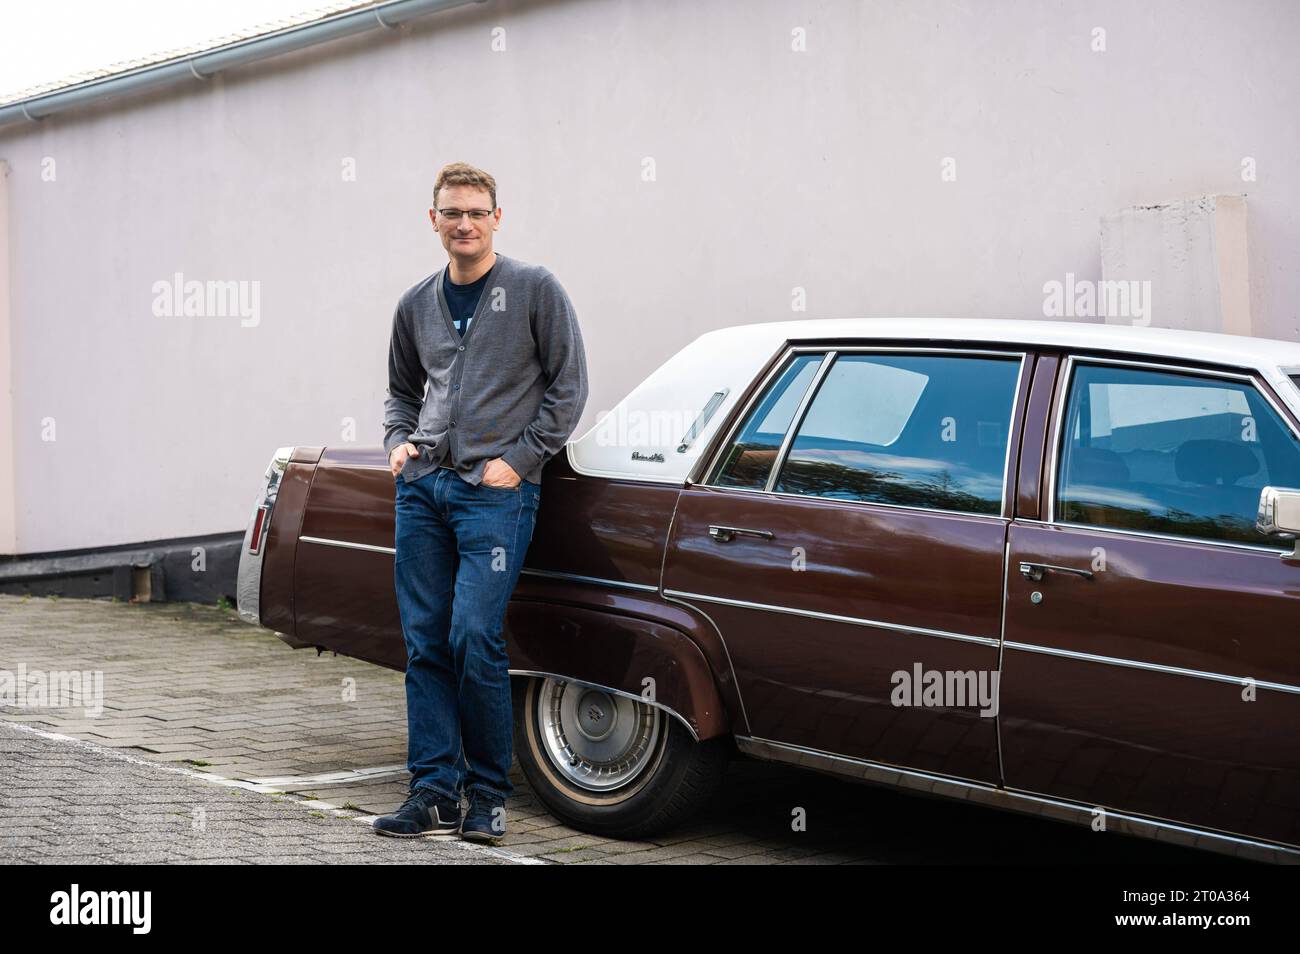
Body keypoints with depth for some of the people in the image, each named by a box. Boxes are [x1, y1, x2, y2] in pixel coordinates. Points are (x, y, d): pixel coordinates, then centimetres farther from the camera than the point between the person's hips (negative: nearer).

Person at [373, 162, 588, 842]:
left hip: (496, 488, -5)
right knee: (424, 643, 3)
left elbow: (567, 386, 0)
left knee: (474, 638, -13)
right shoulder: (416, 305, 15)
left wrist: (519, 460, -7)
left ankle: (488, 793, 2)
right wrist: (398, 441, 8)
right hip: (423, 485, 5)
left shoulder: (535, 290, 1)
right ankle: (434, 791, 8)